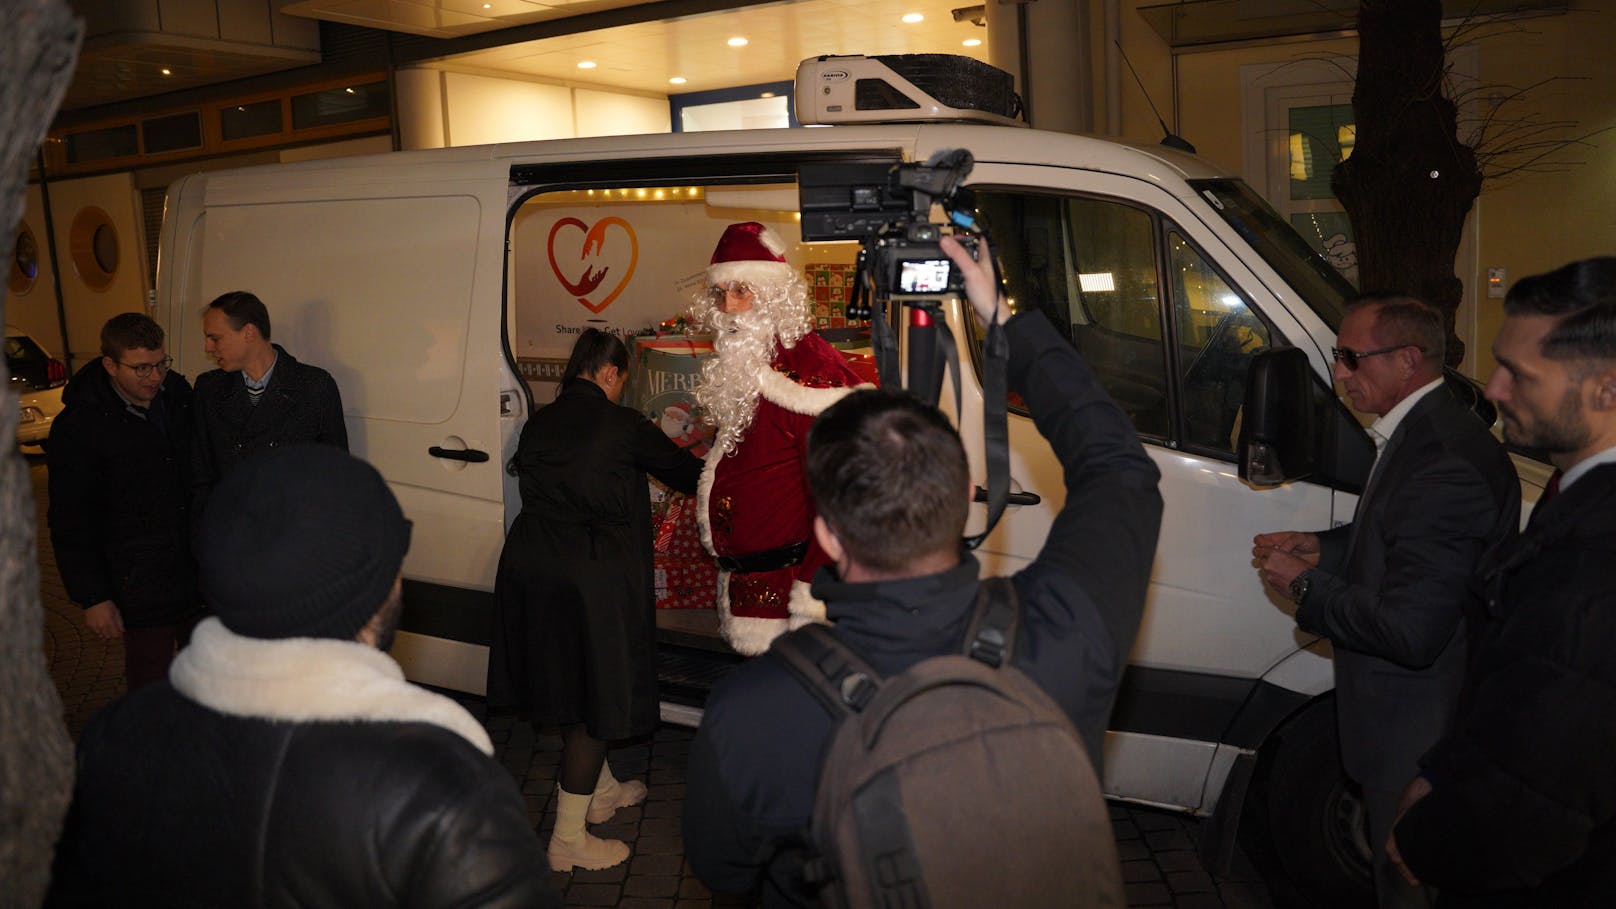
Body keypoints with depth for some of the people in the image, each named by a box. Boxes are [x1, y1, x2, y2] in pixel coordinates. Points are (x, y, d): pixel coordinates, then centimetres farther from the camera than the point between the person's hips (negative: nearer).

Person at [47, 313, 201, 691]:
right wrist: (92, 598, -9)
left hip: (198, 571, 5)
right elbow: (70, 523, -8)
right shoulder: (80, 427, -12)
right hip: (140, 585, -5)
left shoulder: (178, 392, 1)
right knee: (150, 687, 5)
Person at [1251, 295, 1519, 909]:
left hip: (1419, 738, -10)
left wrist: (1306, 586, -17)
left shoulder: (1443, 460, -29)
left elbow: (1410, 633, -31)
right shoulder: (1426, 427, 3)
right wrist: (1322, 549, 3)